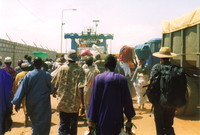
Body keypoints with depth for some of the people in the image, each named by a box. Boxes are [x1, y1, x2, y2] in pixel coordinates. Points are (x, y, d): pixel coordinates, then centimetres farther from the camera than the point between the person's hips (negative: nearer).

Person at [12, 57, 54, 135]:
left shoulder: (28, 75, -6)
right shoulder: (47, 75, -10)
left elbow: (22, 89, -6)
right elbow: (51, 88, 1)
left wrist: (17, 103, -1)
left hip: (31, 103, 3)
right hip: (43, 104, -3)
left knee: (35, 121, 22)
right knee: (43, 123, 4)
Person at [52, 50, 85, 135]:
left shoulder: (62, 68, -5)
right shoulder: (80, 70, -9)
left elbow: (55, 84, 0)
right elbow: (81, 86, -15)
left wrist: (55, 92, 19)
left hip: (63, 101, 1)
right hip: (75, 102, 0)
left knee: (63, 123, 8)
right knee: (73, 122, 17)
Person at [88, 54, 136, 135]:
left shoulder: (98, 78, -6)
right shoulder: (122, 79, -6)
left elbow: (94, 100, -4)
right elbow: (127, 100, -5)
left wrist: (92, 120, 2)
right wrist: (129, 119, 4)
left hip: (102, 119, 0)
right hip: (117, 119, 0)